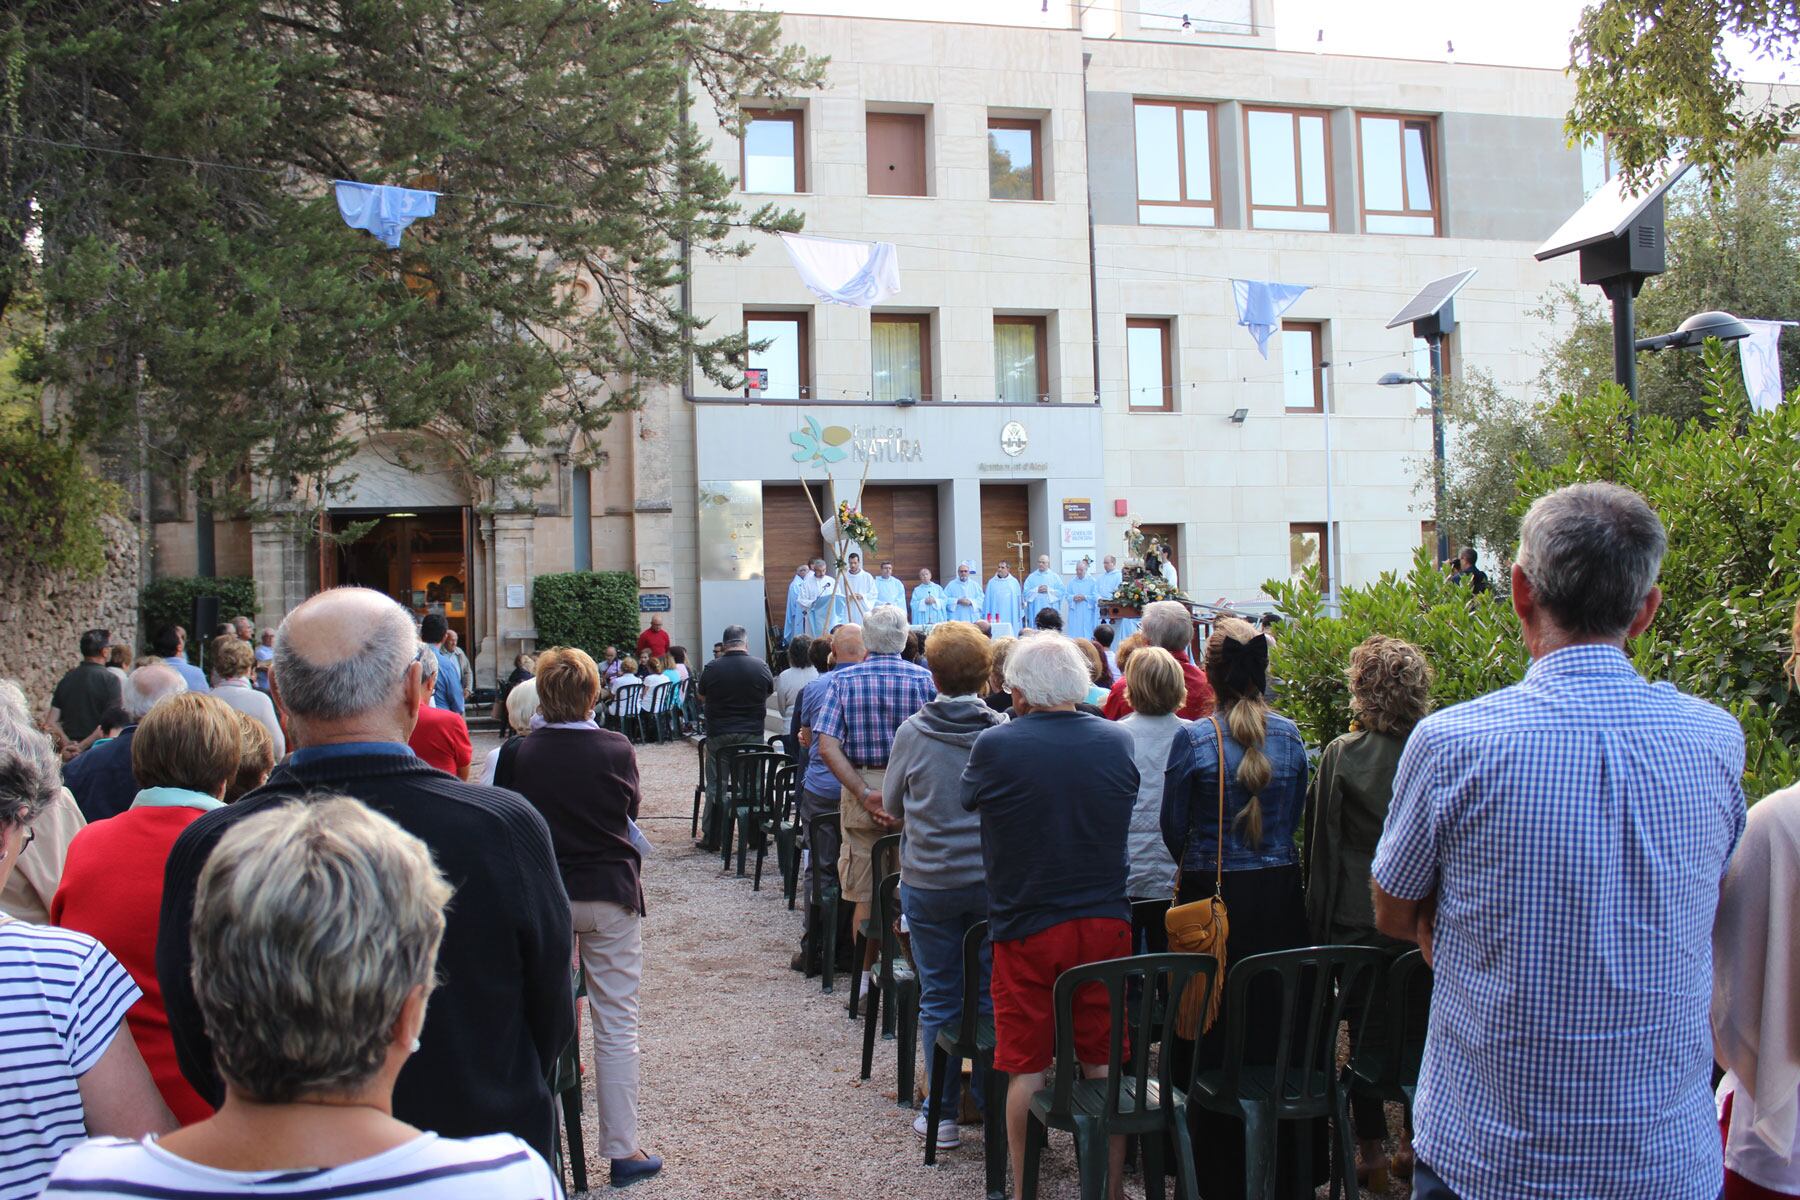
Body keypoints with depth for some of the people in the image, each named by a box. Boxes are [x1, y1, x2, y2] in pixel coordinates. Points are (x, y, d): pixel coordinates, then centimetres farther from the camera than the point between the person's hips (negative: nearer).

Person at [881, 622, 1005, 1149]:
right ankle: (996, 1109, 18)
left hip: (929, 882, 0)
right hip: (993, 880, 1)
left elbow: (892, 805, 6)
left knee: (939, 999, 10)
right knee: (991, 995, 11)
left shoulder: (912, 733, -8)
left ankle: (943, 1114, 16)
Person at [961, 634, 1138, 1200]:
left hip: (1026, 927, -3)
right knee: (1105, 1063, 12)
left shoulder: (995, 746, -14)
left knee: (1027, 1068, 7)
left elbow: (968, 798, 6)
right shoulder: (1117, 741, -3)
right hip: (1107, 922, 3)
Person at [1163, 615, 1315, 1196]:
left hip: (1213, 894, -3)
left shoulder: (1193, 738, -11)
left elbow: (1173, 827, -2)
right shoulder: (1290, 735, 0)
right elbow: (1296, 816, 10)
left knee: (1215, 1032, 6)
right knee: (1279, 1022, 12)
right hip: (1280, 893, 3)